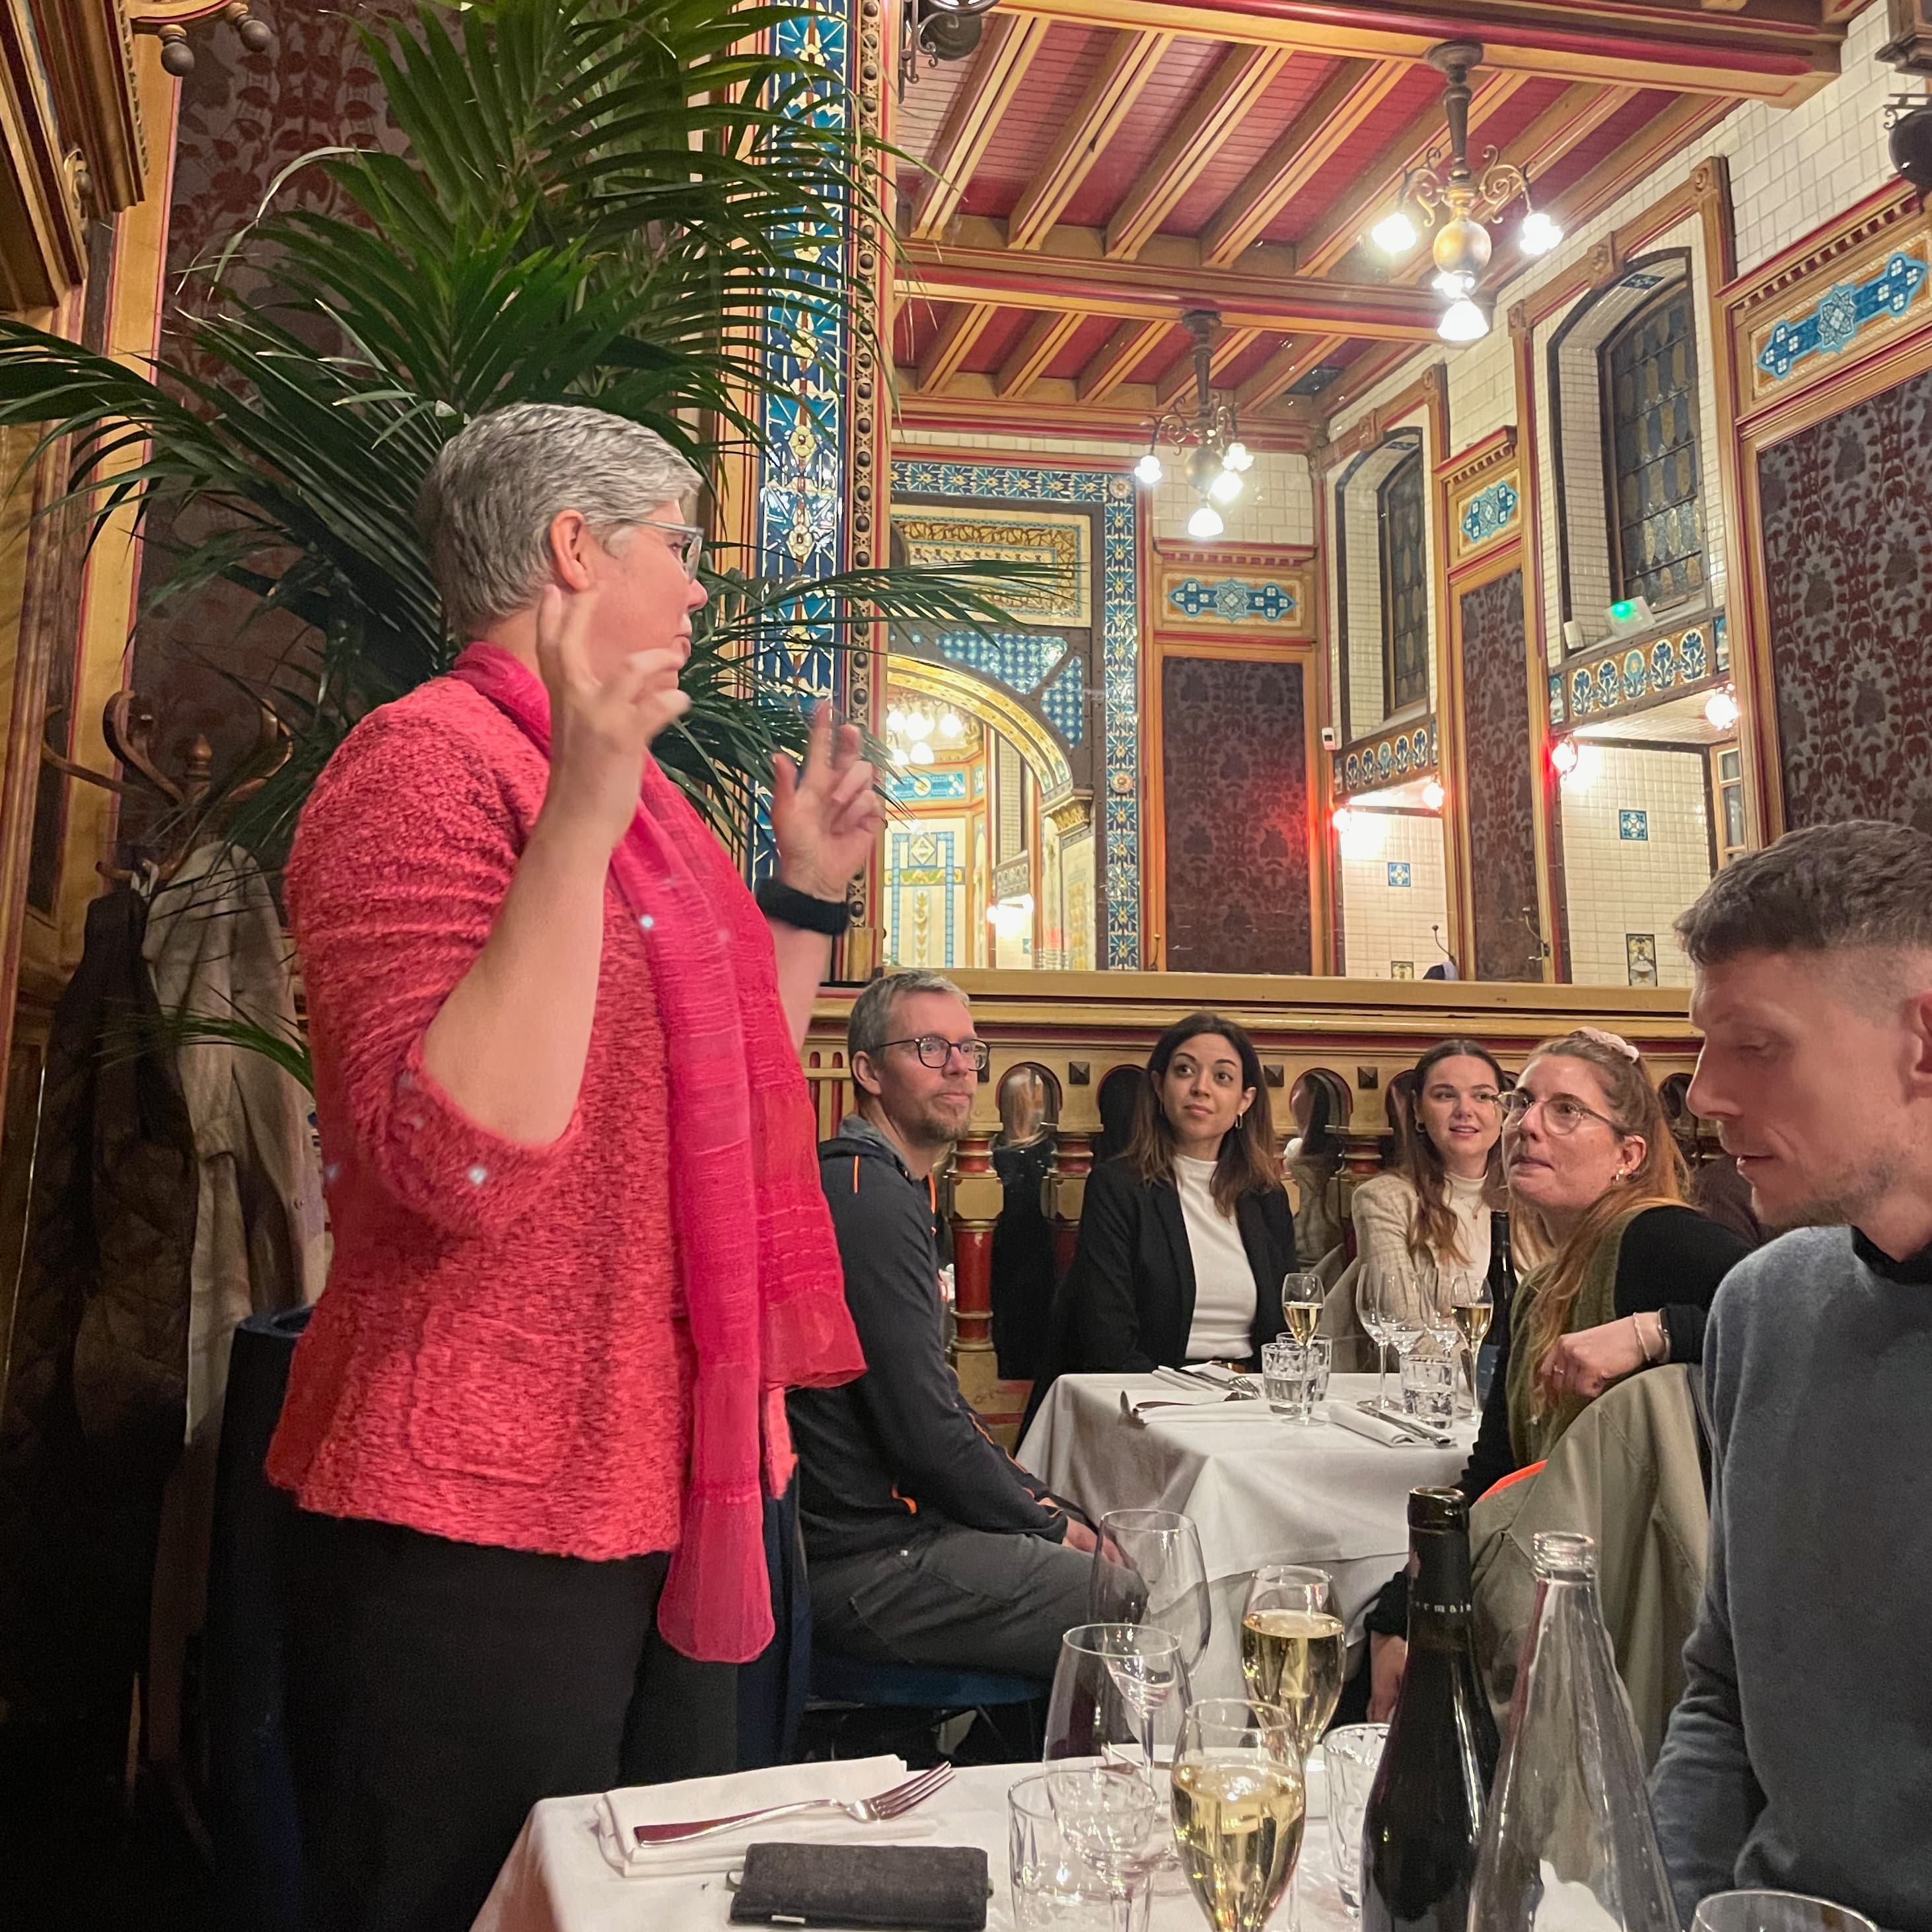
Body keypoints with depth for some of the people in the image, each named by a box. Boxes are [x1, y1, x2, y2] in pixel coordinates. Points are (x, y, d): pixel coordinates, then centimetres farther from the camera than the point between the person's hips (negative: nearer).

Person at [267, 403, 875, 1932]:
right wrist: (582, 818, -30)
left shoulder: (626, 788, 14)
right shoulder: (430, 762, -14)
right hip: (479, 1522, -9)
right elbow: (463, 1159, -27)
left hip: (665, 1496, 9)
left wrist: (812, 890, 15)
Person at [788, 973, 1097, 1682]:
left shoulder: (892, 1189, 16)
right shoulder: (871, 1201, -19)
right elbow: (924, 1429, -21)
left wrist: (1033, 1496, 10)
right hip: (870, 1564, -10)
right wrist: (1048, 1525, -7)